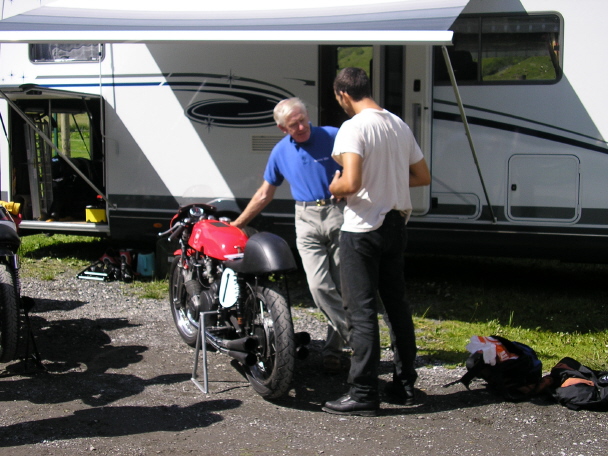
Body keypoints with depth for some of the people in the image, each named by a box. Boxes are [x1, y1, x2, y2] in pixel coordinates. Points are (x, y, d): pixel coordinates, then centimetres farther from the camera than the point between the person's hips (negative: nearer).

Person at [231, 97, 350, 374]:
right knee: (319, 286, -13)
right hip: (307, 220, 2)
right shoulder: (280, 152, 9)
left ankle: (334, 347, 10)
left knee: (340, 286, -1)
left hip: (338, 214, -2)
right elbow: (264, 194, 19)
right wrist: (236, 224, 20)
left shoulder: (333, 137, -1)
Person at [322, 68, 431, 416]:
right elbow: (423, 176, 13)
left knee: (362, 311, -2)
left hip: (363, 228, -8)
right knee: (397, 305, 15)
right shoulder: (399, 125, 9)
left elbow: (351, 183, -27)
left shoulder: (354, 128, -16)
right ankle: (405, 384, 23)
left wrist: (334, 187, -6)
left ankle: (363, 394, 2)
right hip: (396, 225, 8)